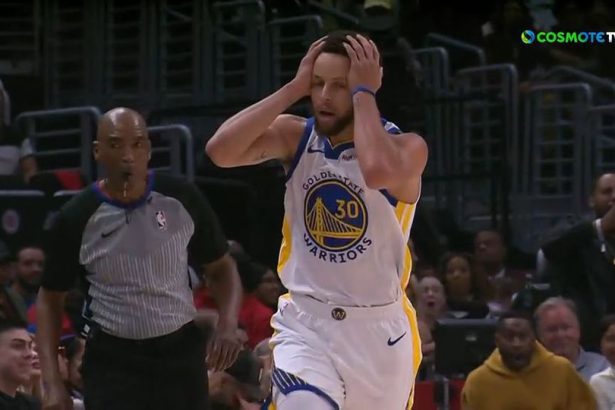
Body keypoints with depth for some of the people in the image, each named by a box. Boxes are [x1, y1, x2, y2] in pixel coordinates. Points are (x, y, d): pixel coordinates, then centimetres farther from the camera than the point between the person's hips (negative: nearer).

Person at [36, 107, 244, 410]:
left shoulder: (182, 199, -6)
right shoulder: (77, 218, -9)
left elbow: (221, 268, 7)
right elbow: (51, 298, 2)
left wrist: (228, 325, -13)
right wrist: (53, 382, -8)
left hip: (181, 354, 2)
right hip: (112, 361, -2)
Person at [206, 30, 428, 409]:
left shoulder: (406, 147, -10)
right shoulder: (295, 135, 0)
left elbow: (380, 172, -36)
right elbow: (221, 150, -18)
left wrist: (363, 92, -23)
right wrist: (294, 88, -15)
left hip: (378, 329, -1)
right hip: (304, 323, 1)